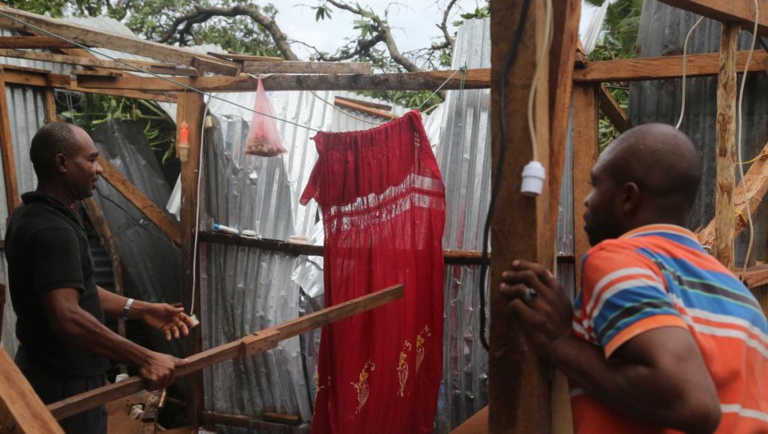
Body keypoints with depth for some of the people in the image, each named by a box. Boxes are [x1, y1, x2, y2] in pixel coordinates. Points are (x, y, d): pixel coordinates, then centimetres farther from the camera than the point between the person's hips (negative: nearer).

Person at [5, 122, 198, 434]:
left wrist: (141, 310, 7)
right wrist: (143, 359, -36)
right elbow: (66, 317, -37)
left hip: (45, 370, 10)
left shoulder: (32, 216, 7)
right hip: (65, 383, -10)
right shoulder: (52, 230, -26)